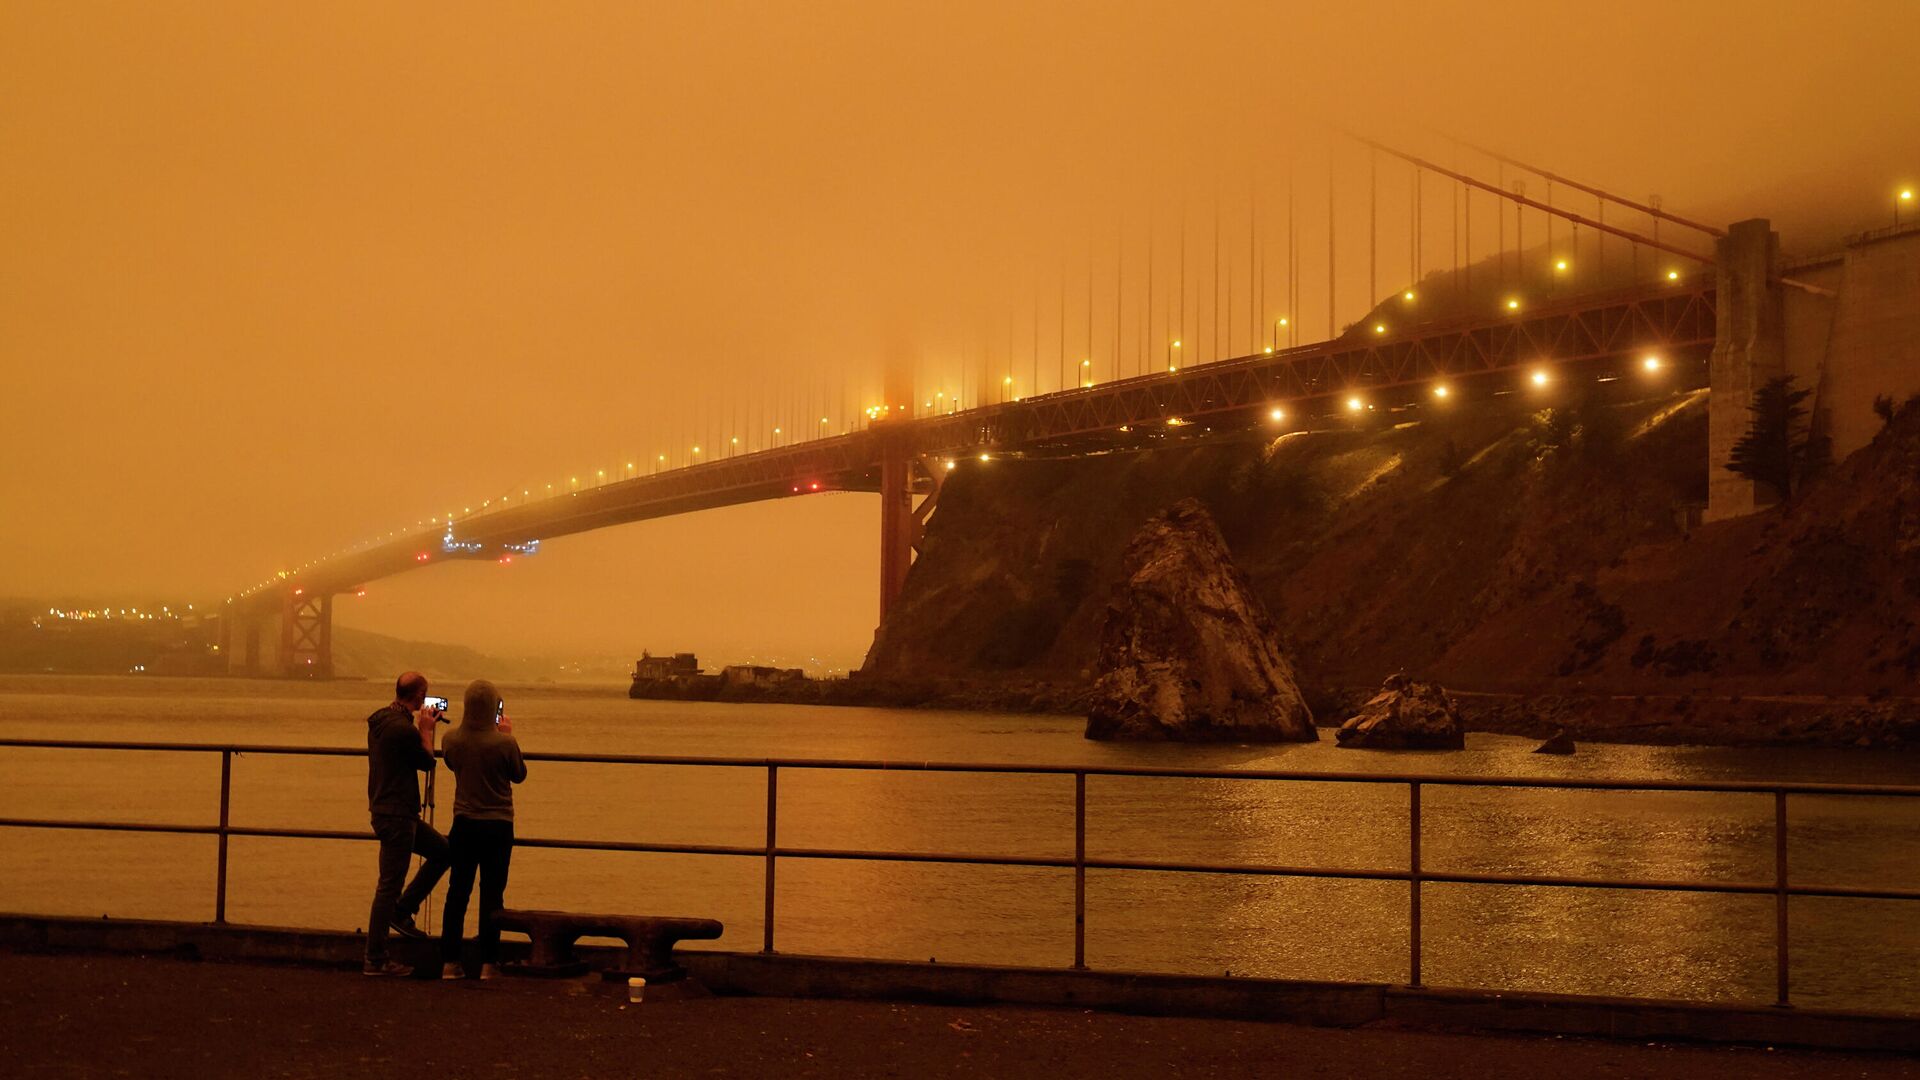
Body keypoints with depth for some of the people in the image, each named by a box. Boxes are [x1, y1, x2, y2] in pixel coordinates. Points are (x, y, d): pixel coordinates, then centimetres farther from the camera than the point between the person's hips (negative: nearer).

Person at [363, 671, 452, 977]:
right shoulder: (404, 729, -22)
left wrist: (422, 728, 22)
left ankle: (402, 912, 19)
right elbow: (427, 763, -8)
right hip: (395, 816, -10)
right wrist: (426, 730, 3)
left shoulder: (380, 720, 8)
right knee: (389, 885, -4)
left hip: (390, 812, 10)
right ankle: (375, 960, 2)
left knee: (443, 851, 19)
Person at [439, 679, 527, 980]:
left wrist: (466, 725, 15)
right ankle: (488, 964, 7)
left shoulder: (453, 739, -7)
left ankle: (450, 962, 13)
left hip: (464, 824, 3)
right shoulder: (504, 743, -17)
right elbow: (519, 775, 0)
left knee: (457, 893, 11)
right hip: (498, 826, -3)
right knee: (492, 895, 5)